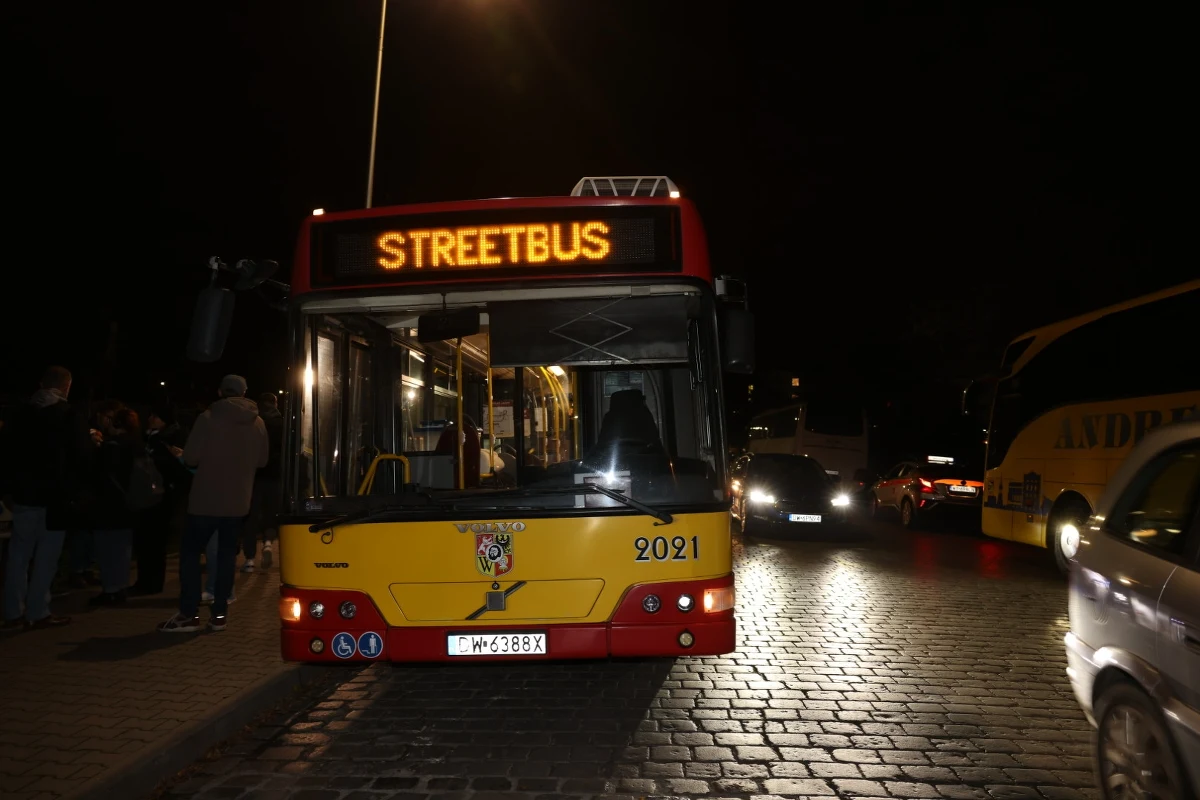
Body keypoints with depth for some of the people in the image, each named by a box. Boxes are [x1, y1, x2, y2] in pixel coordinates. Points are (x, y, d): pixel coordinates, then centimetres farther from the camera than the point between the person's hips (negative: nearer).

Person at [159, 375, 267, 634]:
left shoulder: (208, 418, -11)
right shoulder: (258, 423, 2)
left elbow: (190, 458, -11)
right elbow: (262, 461, 9)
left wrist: (207, 460, 10)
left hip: (206, 499, -4)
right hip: (238, 501, 4)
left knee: (190, 551, 8)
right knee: (227, 554, 11)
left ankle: (189, 614, 5)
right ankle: (219, 614, 9)